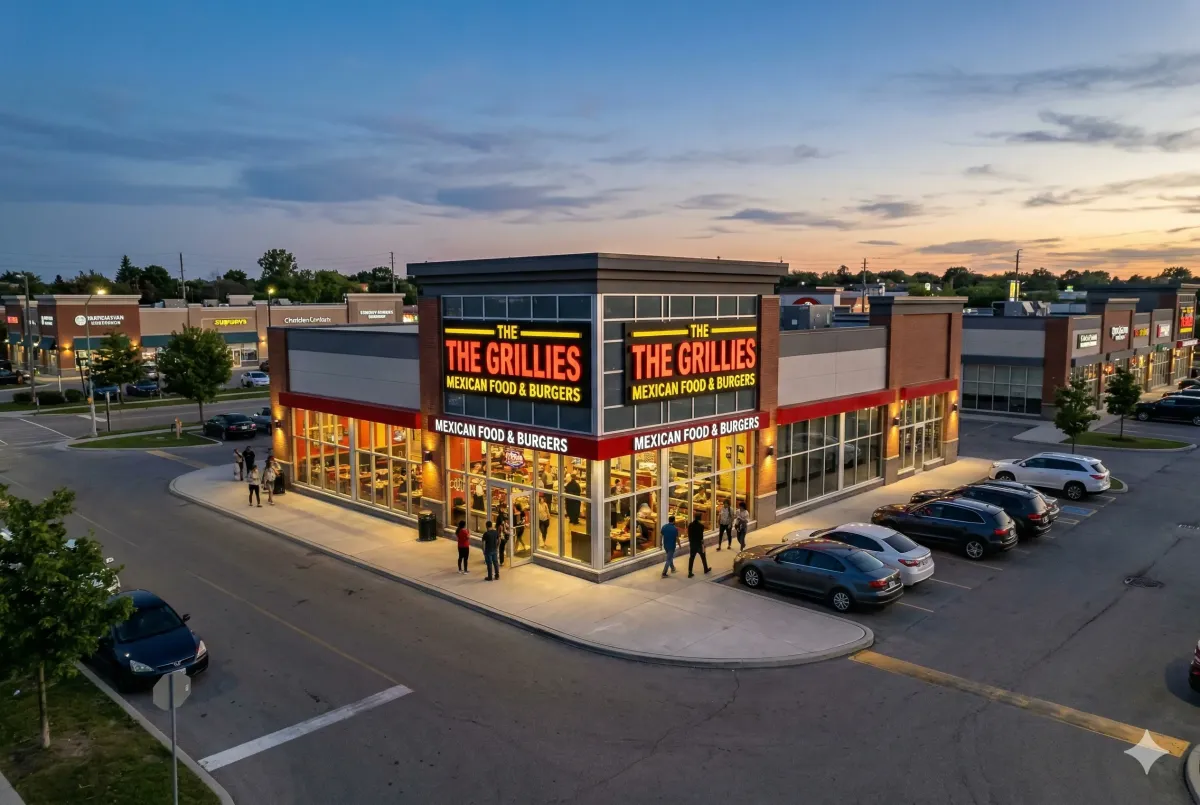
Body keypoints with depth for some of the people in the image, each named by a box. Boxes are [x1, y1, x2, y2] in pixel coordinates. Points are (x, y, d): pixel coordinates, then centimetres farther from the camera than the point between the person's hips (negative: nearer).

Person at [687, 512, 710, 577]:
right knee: (703, 557, 19)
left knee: (691, 558, 5)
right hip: (699, 544, -3)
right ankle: (706, 569, 36)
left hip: (692, 544, 3)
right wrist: (702, 543, -9)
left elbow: (689, 535, 2)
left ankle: (690, 572, 1)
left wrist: (690, 542, 13)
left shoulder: (690, 525, -3)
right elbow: (701, 536, -17)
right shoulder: (701, 525, -17)